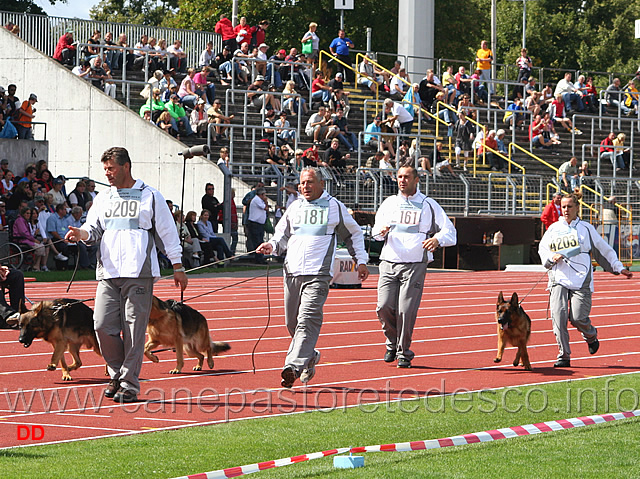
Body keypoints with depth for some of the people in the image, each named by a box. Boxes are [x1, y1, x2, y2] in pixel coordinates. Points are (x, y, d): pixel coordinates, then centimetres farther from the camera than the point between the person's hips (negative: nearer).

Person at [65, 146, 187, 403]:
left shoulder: (150, 196, 7)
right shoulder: (102, 199, 18)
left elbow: (167, 232, 8)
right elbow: (93, 229, 10)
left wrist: (178, 267, 5)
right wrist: (80, 233, -14)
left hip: (139, 273, -4)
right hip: (108, 273, 4)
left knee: (134, 329, -6)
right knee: (103, 324, -6)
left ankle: (130, 384, 0)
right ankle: (117, 373, 15)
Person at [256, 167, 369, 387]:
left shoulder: (334, 207, 7)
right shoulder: (294, 208, 16)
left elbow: (353, 234, 18)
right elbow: (282, 237, 23)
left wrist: (360, 261, 13)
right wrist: (272, 246, 1)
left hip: (318, 274, -5)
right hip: (292, 272, 5)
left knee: (307, 320, -18)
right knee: (292, 322, 6)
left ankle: (293, 367, -27)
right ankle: (310, 357, 30)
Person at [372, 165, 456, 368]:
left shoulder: (428, 205, 7)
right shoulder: (389, 203, 16)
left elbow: (450, 231, 6)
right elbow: (376, 230, 23)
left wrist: (437, 239, -16)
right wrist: (381, 231, -2)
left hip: (415, 265, -3)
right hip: (389, 262, 3)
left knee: (406, 310, -10)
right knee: (384, 306, -9)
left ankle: (404, 353, 4)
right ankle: (392, 343, 16)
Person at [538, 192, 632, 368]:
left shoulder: (586, 228, 9)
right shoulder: (553, 229, 13)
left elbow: (604, 250, 16)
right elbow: (542, 249, 21)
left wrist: (618, 268, 14)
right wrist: (552, 257, 0)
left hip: (581, 280, -2)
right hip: (558, 278, 2)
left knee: (578, 318, -12)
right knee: (558, 315, -14)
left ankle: (591, 335, 24)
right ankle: (564, 356, -6)